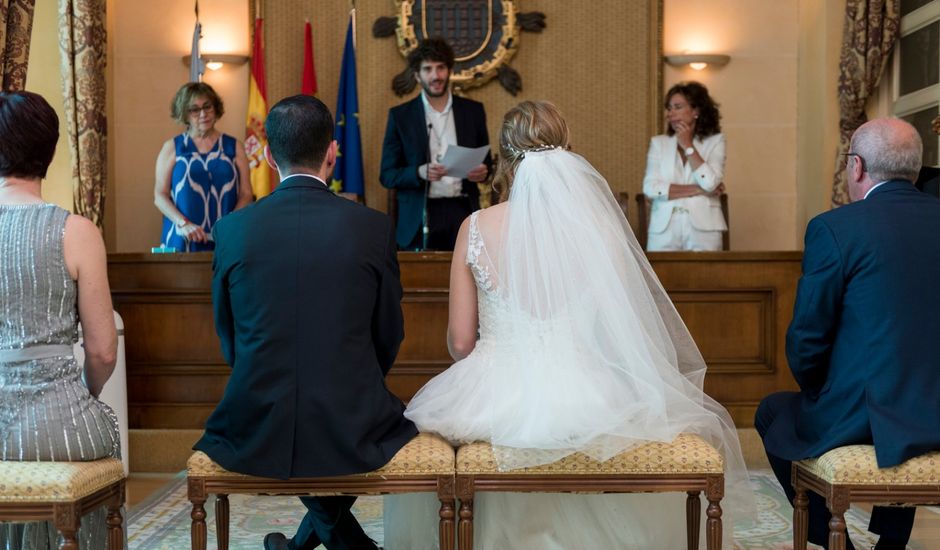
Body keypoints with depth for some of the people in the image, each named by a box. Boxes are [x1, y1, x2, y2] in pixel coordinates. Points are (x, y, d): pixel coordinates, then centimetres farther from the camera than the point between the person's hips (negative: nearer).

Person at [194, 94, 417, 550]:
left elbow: (228, 339, 7)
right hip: (351, 437, -1)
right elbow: (388, 337, 3)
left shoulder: (232, 229, -4)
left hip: (256, 435, 1)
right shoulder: (374, 227, -7)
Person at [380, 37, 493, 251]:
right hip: (420, 219, -1)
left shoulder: (473, 111, 9)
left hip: (463, 214, 2)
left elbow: (487, 161, 17)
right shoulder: (400, 115, 3)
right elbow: (387, 175, 1)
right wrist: (420, 173, -17)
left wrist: (483, 171, -7)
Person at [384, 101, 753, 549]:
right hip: (584, 403, 0)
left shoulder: (475, 228, -4)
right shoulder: (598, 225, -5)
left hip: (494, 400, 0)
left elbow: (460, 343, 1)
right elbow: (621, 333, -1)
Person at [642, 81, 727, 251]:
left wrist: (688, 146, -3)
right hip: (664, 229, 1)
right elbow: (650, 188, -5)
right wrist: (698, 190, -8)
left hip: (703, 228, -1)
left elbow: (710, 183, -11)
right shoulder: (658, 143, 9)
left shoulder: (715, 141, 6)